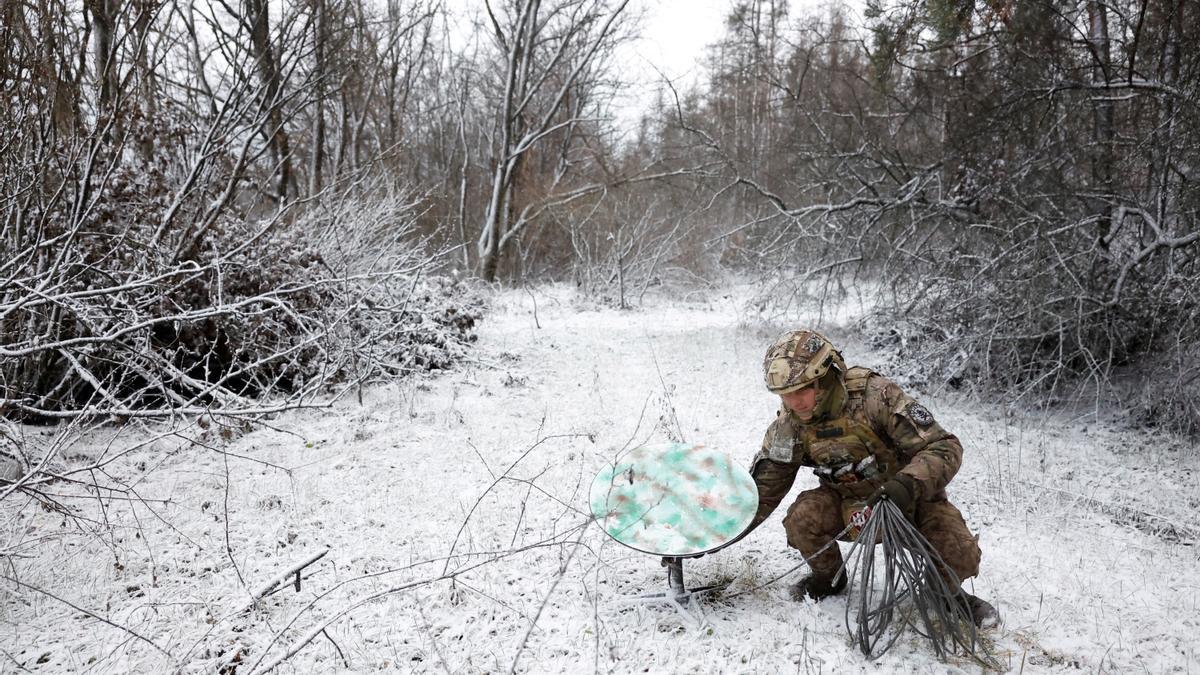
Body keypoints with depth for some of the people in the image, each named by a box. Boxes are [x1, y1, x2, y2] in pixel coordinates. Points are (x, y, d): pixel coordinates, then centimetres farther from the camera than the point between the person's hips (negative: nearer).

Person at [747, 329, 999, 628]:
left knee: (959, 555, -26)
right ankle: (828, 578, 7)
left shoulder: (875, 395, -29)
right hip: (848, 503, 3)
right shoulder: (790, 423, -14)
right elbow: (765, 485, -3)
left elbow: (944, 448, -29)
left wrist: (907, 485, -47)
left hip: (909, 499, -3)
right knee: (802, 517, -25)